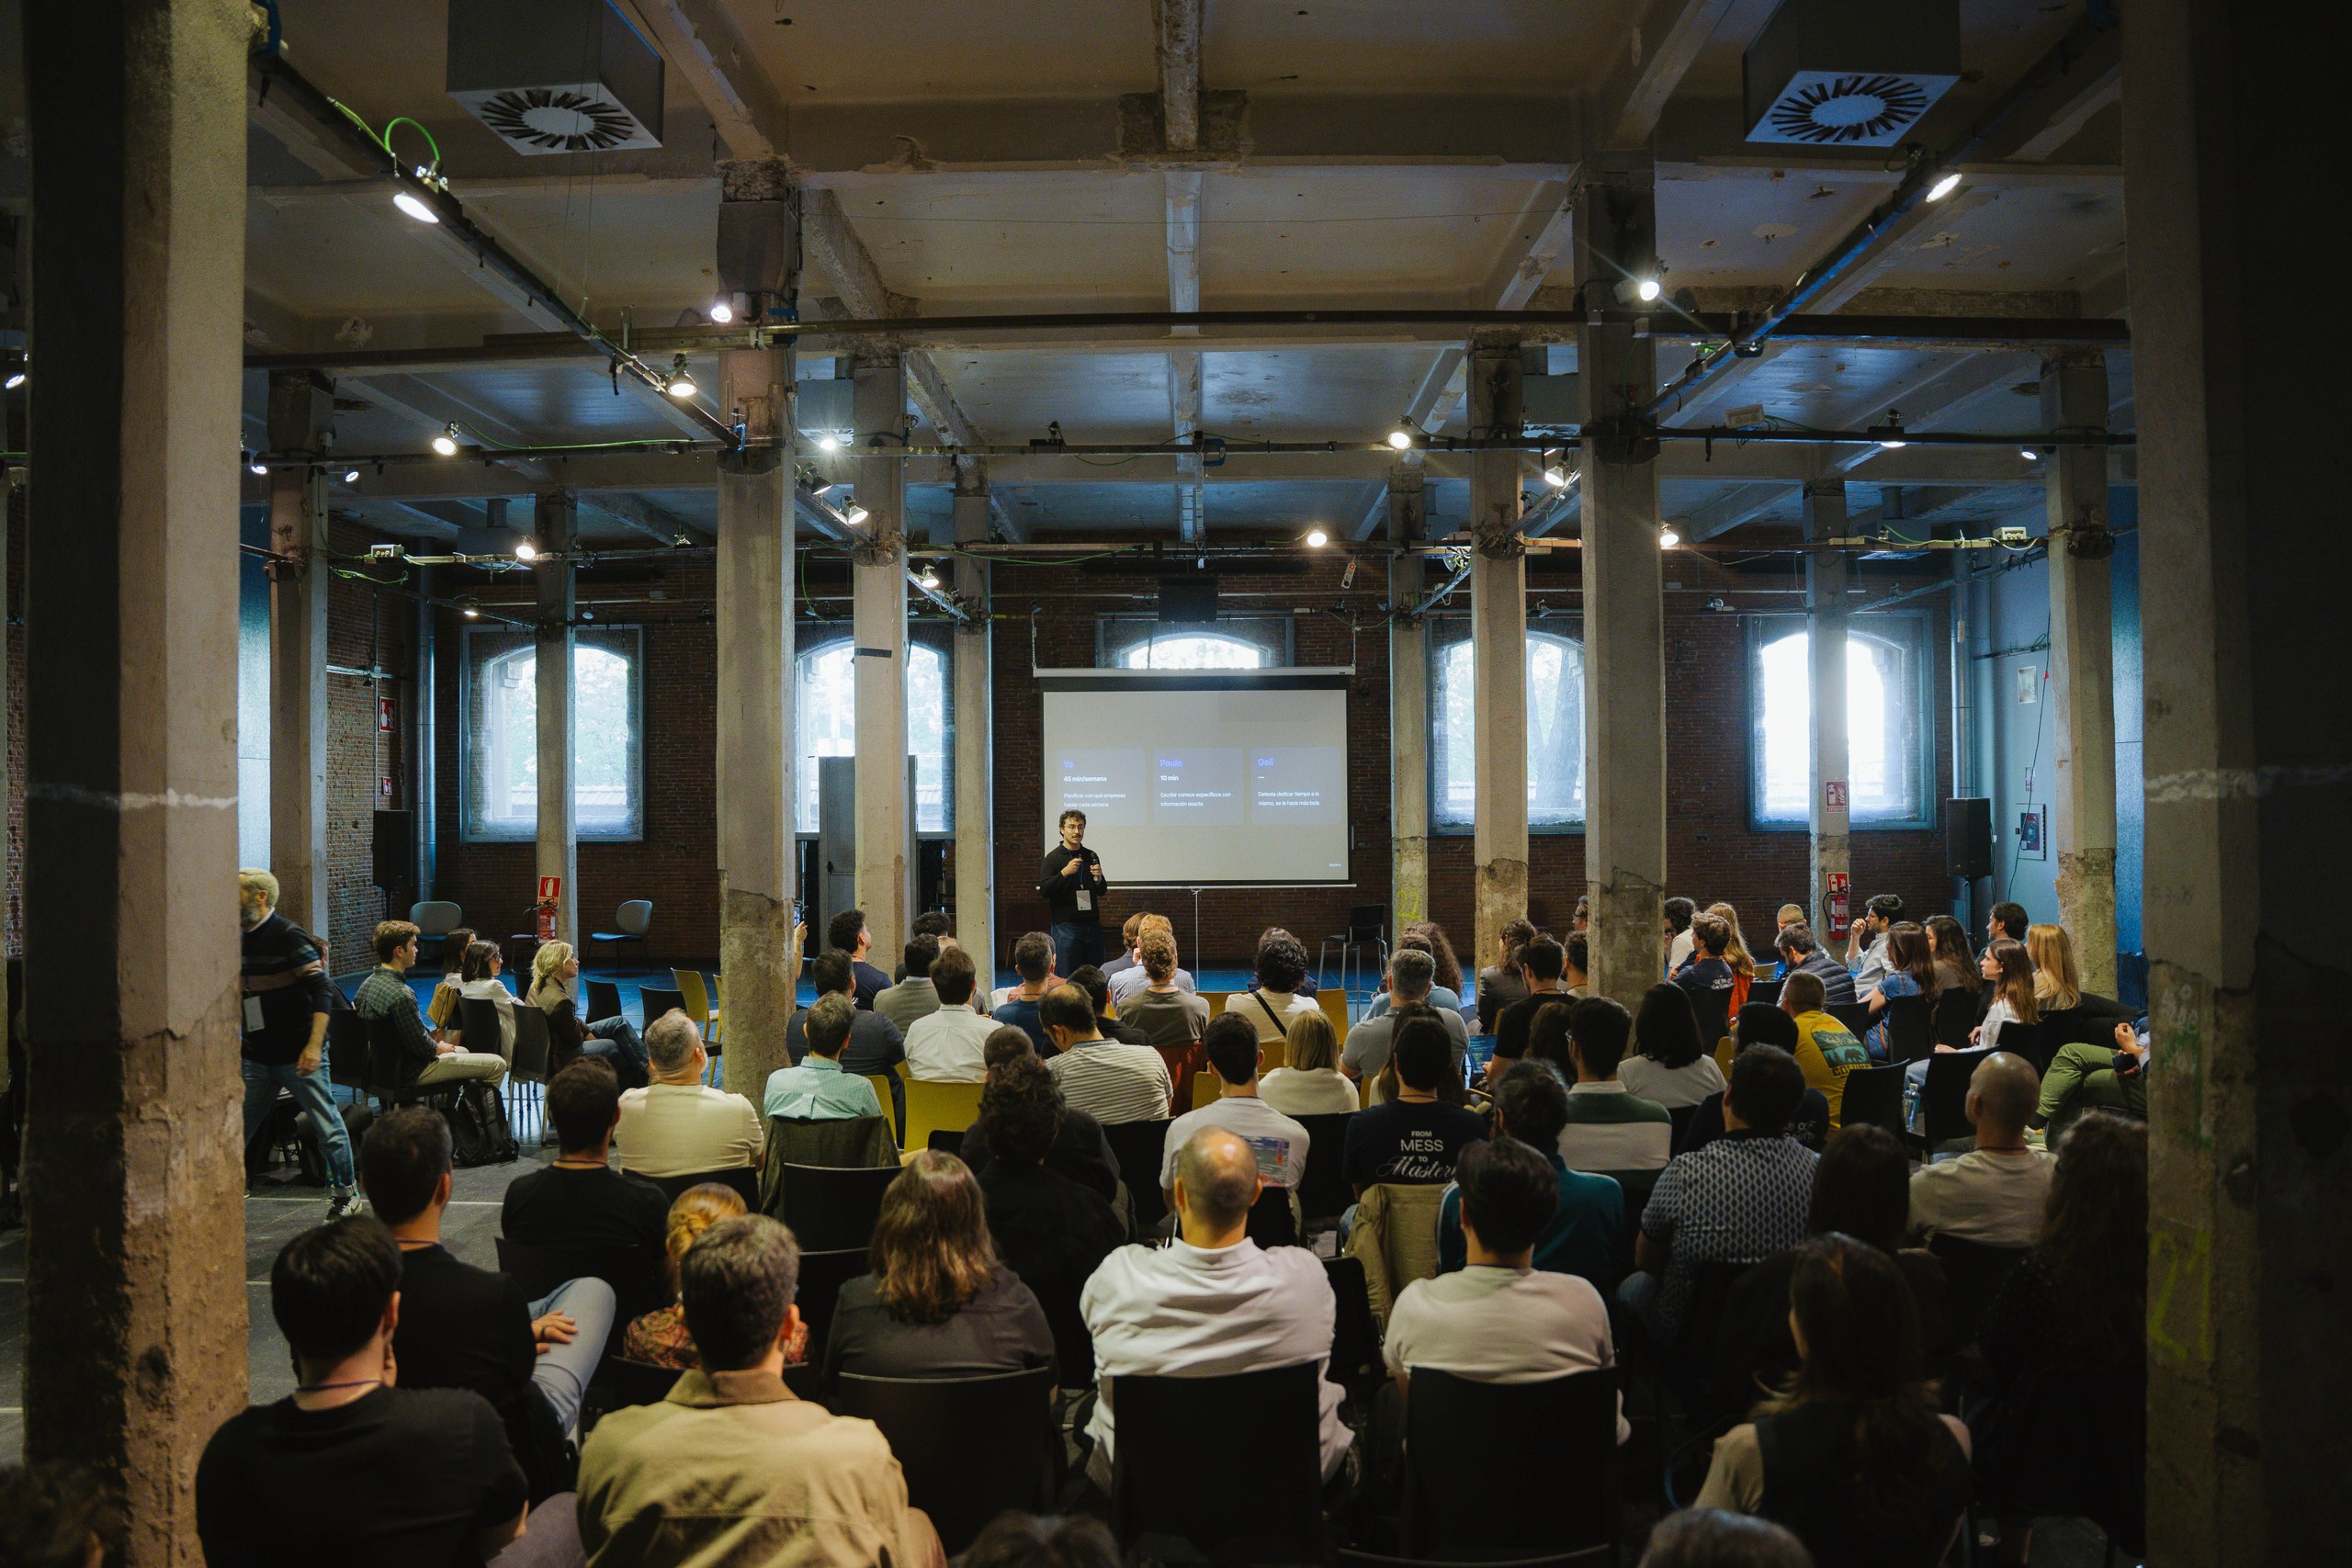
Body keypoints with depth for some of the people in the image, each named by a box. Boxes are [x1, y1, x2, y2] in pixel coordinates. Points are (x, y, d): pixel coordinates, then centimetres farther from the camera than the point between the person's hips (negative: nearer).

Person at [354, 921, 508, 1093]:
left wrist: (430, 1034, 8)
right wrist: (439, 1048, -4)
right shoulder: (400, 995, -30)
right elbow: (422, 1047, -25)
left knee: (462, 1052, 33)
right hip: (411, 1074, -10)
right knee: (497, 1064, -6)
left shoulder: (367, 984, 1)